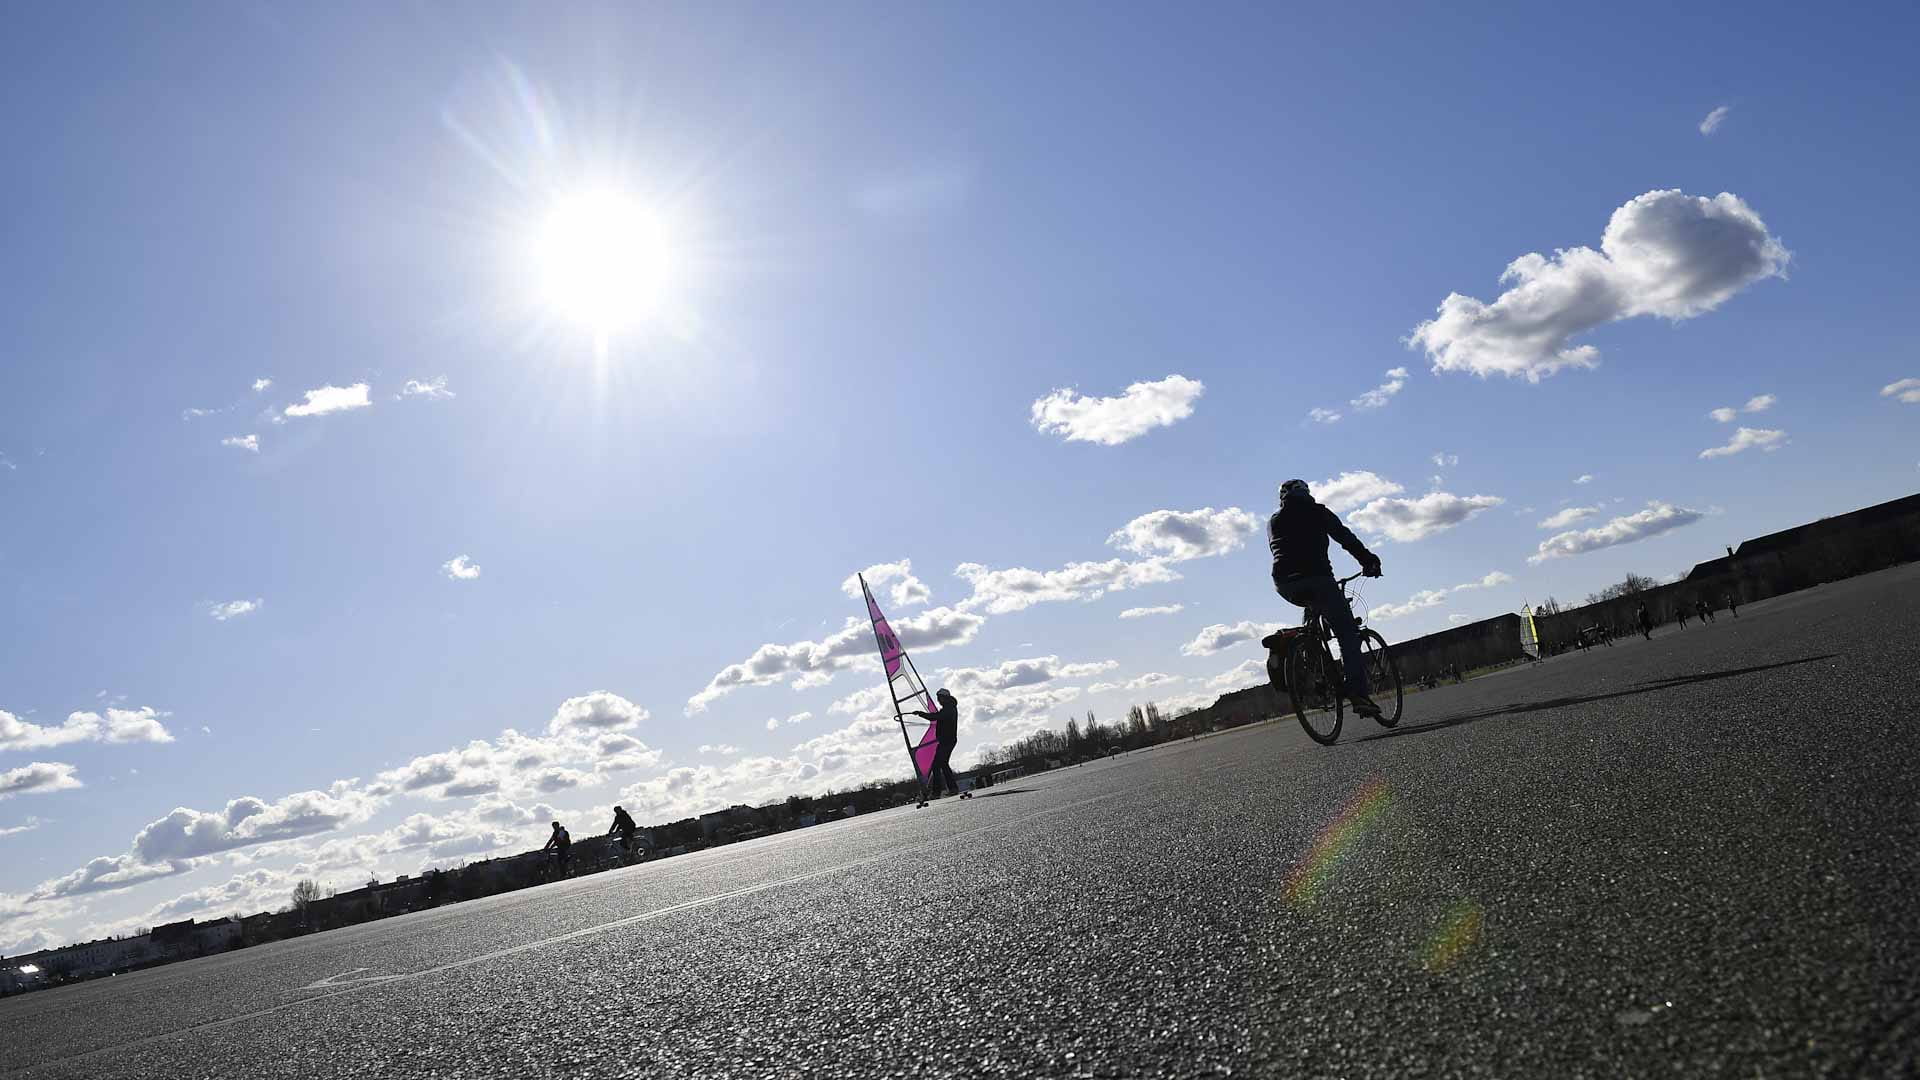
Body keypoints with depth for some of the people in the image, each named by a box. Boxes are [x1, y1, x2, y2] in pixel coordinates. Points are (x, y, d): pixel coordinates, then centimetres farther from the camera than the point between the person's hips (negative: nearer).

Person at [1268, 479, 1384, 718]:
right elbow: (1345, 537, 5)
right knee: (1348, 633, -1)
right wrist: (1368, 560, 10)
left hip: (1284, 586, 5)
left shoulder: (1273, 521, 23)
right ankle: (1358, 693, -13)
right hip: (1315, 578, -5)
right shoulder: (1316, 512, 12)